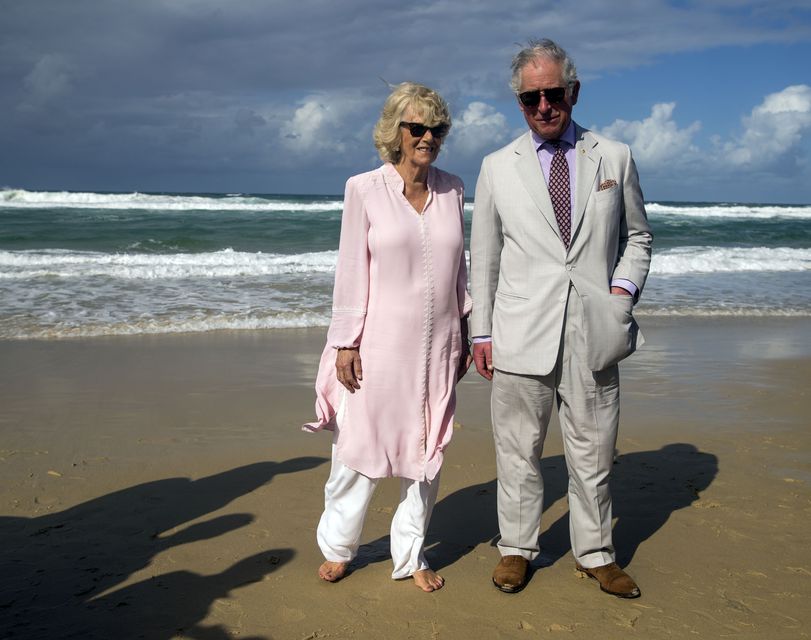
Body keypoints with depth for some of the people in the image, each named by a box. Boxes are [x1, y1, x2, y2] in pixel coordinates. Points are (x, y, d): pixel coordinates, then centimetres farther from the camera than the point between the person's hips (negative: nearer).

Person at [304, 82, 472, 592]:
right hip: (381, 344, -3)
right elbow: (351, 272, -5)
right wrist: (346, 343, -8)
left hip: (437, 346, 4)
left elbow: (459, 268, 12)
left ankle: (411, 555, 26)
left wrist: (465, 334, 12)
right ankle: (338, 546, 28)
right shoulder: (365, 189, -5)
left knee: (426, 452, 10)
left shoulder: (452, 189, 6)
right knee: (362, 446, 5)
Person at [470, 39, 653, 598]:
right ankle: (518, 548, 25)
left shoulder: (616, 158, 8)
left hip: (593, 335, 1)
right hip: (522, 336, 0)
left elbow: (638, 236, 16)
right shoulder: (497, 168, 7)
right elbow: (483, 257, 9)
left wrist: (625, 286, -2)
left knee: (593, 452, 9)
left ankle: (595, 553, 26)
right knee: (519, 450, 7)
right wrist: (481, 331, 5)